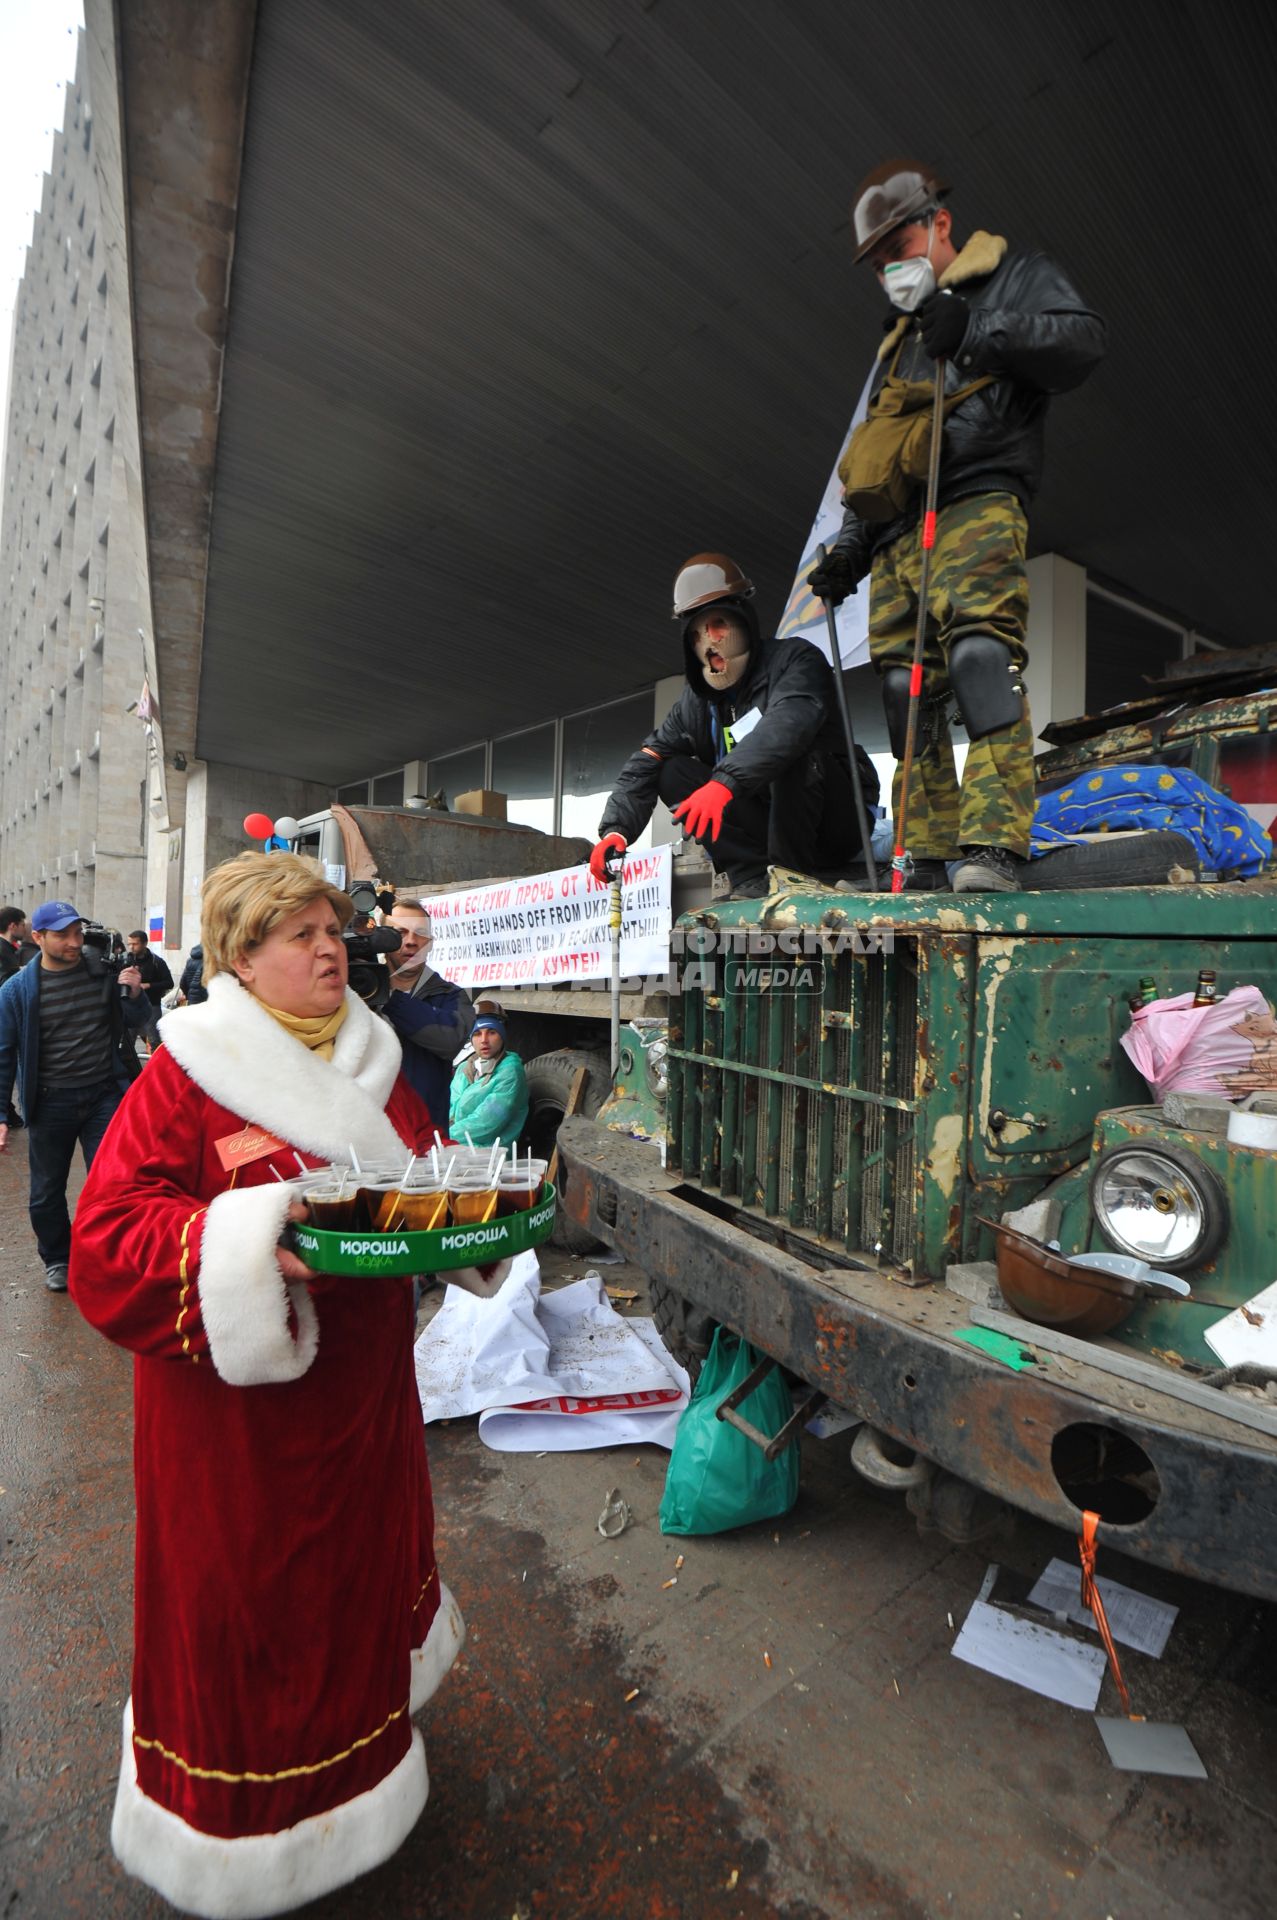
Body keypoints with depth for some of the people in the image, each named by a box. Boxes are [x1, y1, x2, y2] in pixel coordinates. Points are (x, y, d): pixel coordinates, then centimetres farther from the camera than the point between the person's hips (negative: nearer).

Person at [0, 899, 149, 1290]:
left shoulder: (104, 974, -1)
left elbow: (133, 1027, 9)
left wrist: (134, 996, -12)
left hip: (104, 1095, 0)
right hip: (51, 1102, 0)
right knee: (46, 1191, 15)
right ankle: (57, 1259, 37)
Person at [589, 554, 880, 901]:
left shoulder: (796, 659, -10)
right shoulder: (695, 701, 8)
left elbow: (789, 723, -33)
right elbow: (645, 764, -1)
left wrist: (725, 782, -47)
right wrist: (615, 829, -17)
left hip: (839, 824, -5)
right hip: (769, 827, 5)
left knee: (792, 751, -32)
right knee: (672, 772, -7)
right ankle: (752, 877, -20)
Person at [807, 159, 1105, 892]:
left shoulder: (1014, 276, 18)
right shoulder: (899, 344, 37)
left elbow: (1084, 339, 0)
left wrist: (978, 331, -7)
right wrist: (851, 547, 21)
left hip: (975, 505, -6)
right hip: (897, 534, 7)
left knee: (981, 651, -27)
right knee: (908, 687, -7)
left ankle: (995, 845, -34)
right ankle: (930, 857, -8)